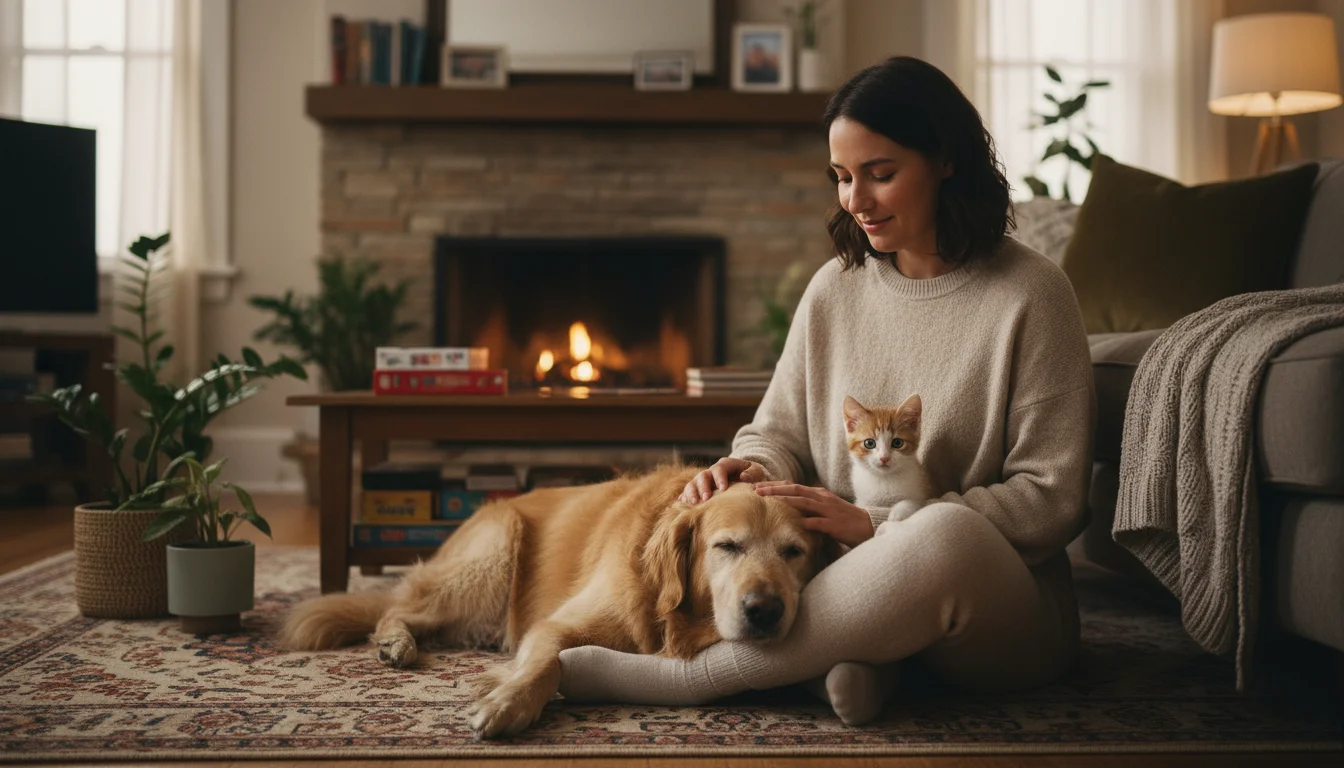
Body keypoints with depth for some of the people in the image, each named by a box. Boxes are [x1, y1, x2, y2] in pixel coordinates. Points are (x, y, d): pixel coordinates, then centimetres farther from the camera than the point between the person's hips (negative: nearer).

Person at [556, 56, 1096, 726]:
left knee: (945, 535, -39)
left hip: (1008, 613, -4)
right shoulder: (834, 288, 7)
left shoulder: (1029, 294, -8)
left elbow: (1052, 499, -12)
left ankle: (678, 677, -30)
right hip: (847, 573, 5)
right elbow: (779, 431, 13)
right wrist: (755, 468, -13)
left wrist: (876, 526, -19)